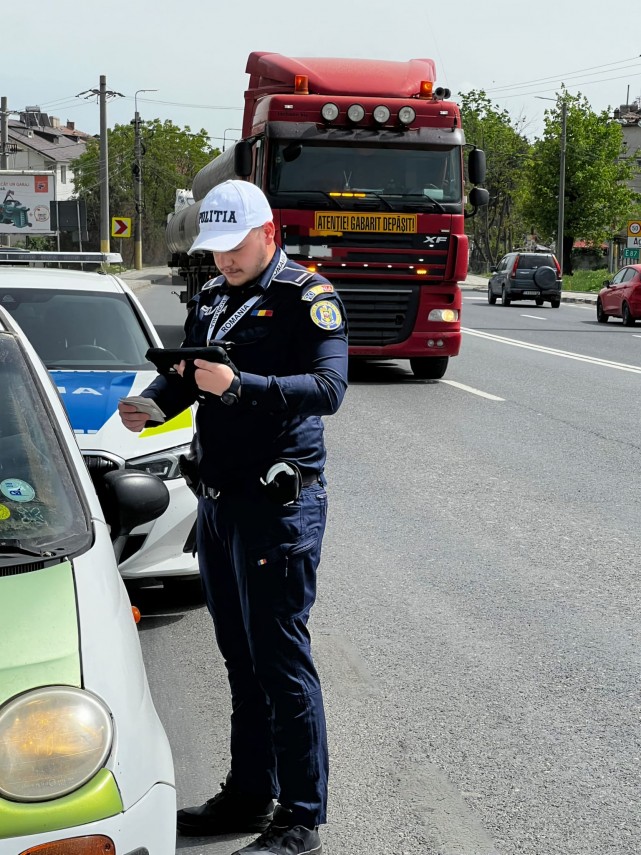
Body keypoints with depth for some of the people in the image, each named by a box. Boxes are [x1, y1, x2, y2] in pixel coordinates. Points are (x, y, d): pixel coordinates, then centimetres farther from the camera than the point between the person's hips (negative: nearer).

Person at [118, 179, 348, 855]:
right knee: (240, 657, 15)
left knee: (281, 659, -5)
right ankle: (249, 794, 27)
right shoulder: (210, 299, 14)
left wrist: (239, 385, -35)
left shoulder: (307, 298, -10)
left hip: (278, 502, -8)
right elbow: (184, 375, 19)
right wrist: (152, 403, -3)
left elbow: (328, 386, -23)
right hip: (217, 501, 8)